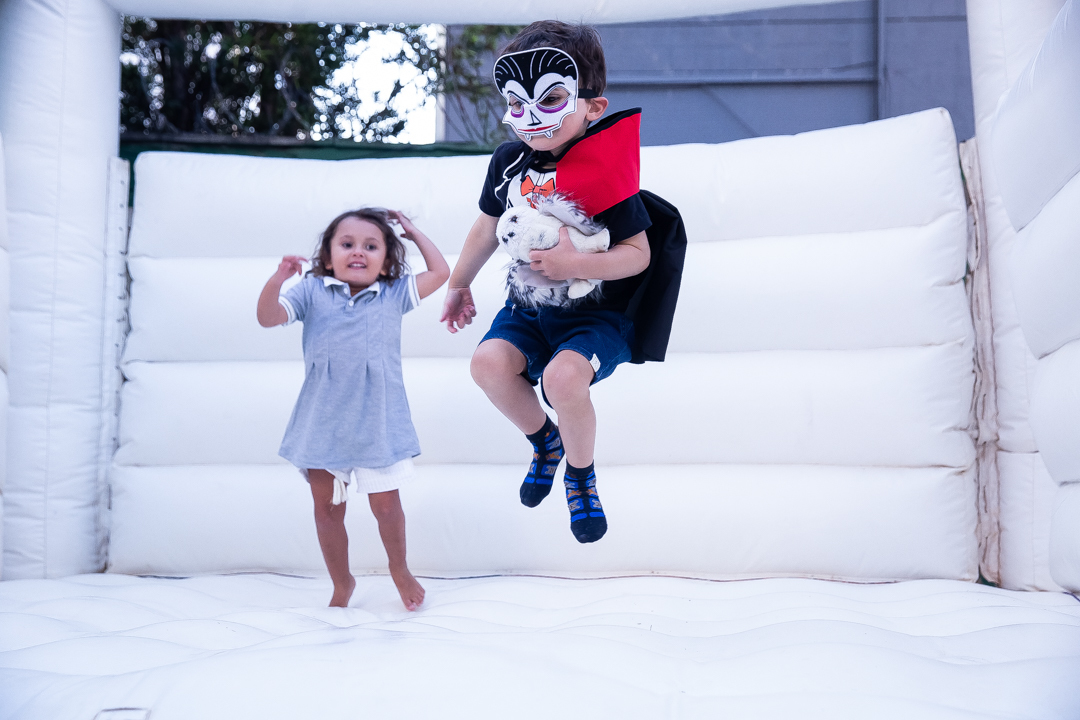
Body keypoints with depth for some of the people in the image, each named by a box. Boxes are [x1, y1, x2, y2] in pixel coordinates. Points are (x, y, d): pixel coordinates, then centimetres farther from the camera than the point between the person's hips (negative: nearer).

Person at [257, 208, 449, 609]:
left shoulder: (393, 295, 5)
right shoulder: (311, 292, 3)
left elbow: (440, 272, 5)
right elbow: (268, 318, -7)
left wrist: (413, 232, 11)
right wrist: (277, 280, -24)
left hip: (377, 421, -1)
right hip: (323, 422, 1)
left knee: (385, 504, 6)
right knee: (327, 509, 9)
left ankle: (399, 568, 33)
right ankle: (342, 584, 29)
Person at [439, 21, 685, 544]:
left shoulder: (604, 173, -18)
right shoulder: (508, 162, -2)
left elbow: (637, 253, -17)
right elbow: (487, 227, 15)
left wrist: (574, 264, -31)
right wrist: (458, 284, 25)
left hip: (597, 312, -5)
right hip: (531, 306, 5)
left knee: (563, 375, -33)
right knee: (489, 362, -23)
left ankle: (580, 473, -1)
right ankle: (544, 441, 9)